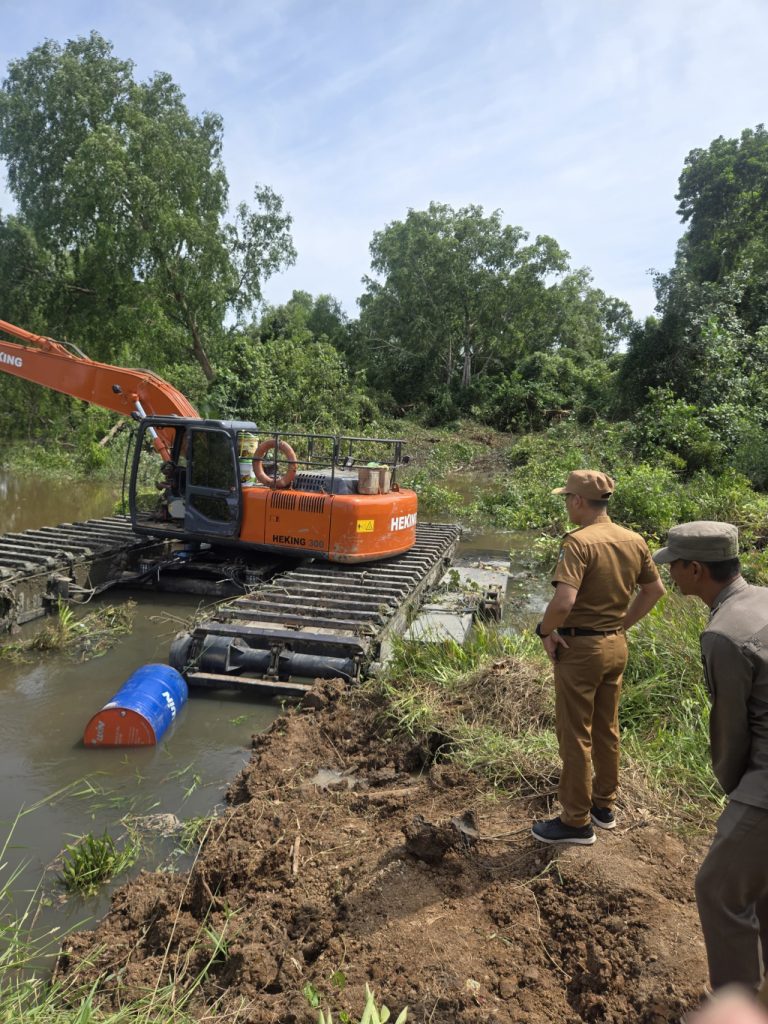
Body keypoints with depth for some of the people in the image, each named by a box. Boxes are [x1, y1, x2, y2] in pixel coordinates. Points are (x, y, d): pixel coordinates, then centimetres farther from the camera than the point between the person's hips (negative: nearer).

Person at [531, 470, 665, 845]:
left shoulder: (579, 542, -22)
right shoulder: (634, 541, 1)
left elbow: (563, 602, -32)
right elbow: (654, 590, 13)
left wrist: (545, 631, -14)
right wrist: (623, 623, 16)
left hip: (580, 648, -7)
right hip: (616, 645, 8)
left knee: (575, 735, 6)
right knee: (607, 729, 21)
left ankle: (577, 822, 18)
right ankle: (604, 806, 36)